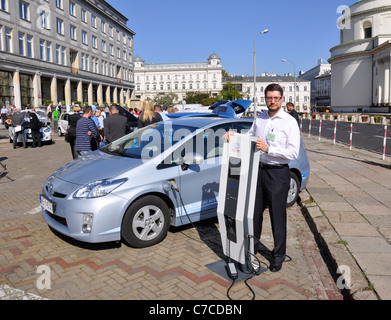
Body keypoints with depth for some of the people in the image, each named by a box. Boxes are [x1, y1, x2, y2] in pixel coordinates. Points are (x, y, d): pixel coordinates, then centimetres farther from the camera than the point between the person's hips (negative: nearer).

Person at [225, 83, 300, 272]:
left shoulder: (289, 122, -7)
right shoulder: (259, 119, 9)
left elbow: (293, 153, -14)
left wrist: (268, 149, -21)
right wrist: (233, 136, 1)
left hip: (278, 173, -5)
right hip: (259, 170, 5)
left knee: (278, 215, 5)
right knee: (255, 211, 15)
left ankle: (279, 255, 21)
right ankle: (253, 245, 35)